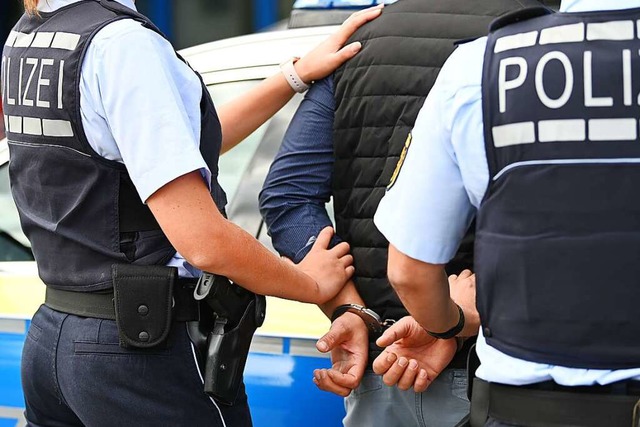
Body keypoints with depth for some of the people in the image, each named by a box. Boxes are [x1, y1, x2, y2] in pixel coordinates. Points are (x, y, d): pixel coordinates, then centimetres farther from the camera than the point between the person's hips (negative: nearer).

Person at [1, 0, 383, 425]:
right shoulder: (122, 43, -19)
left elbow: (182, 146, 16)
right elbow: (203, 240, -22)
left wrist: (298, 73, 16)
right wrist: (314, 285, -5)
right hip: (146, 350, -8)